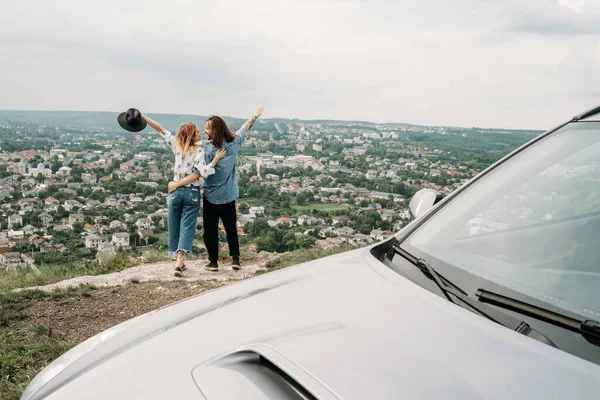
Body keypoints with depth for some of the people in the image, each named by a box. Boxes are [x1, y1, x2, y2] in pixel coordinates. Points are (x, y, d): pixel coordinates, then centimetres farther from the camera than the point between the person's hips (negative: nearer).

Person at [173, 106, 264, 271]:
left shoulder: (209, 150, -21)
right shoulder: (234, 142, -5)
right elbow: (245, 128, 14)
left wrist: (176, 184, -22)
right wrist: (255, 115, 31)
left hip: (212, 197, -5)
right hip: (229, 196, 5)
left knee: (211, 230, 9)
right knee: (231, 228, 16)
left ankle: (213, 262, 15)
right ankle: (235, 259, 13)